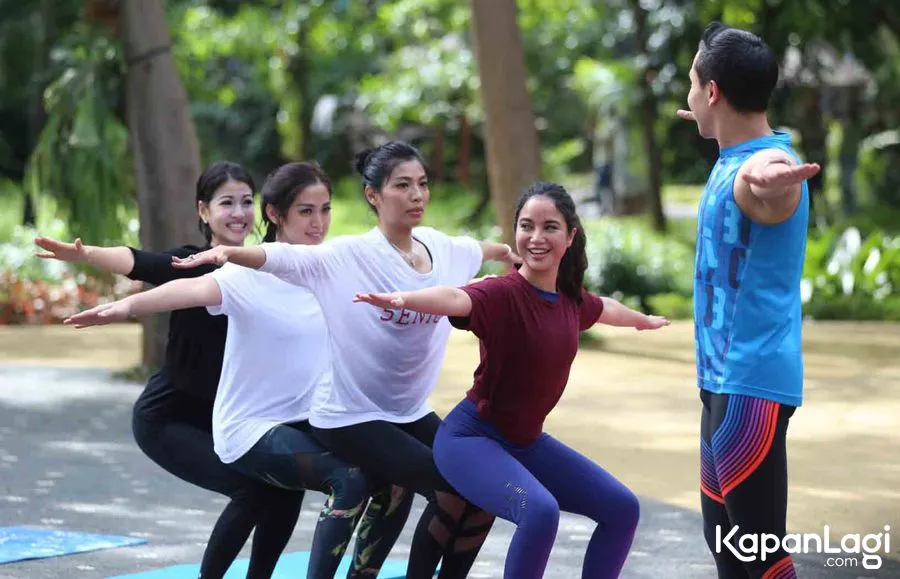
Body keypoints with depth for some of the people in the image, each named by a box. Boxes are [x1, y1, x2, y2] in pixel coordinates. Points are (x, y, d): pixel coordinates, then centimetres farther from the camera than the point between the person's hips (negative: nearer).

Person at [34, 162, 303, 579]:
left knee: (285, 486, -6)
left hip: (219, 416, 6)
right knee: (253, 488, -19)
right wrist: (85, 255, -56)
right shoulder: (190, 263, -16)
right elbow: (138, 263, -36)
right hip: (167, 417, -6)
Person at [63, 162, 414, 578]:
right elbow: (195, 289, -37)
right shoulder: (250, 274, -17)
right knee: (352, 479, -28)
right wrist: (127, 306, -55)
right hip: (252, 426, -6)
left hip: (312, 419, 6)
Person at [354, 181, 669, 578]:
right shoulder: (503, 293, -23)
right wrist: (402, 298, -66)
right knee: (540, 509, -32)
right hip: (471, 437, -8)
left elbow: (606, 308, 24)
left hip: (526, 442, 8)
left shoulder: (571, 298, 0)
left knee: (621, 508, 7)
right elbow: (455, 299, -45)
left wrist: (644, 321, 45)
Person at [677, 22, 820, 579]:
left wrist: (765, 177, -70)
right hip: (725, 380, 10)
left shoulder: (764, 162, -20)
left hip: (752, 385, -10)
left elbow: (765, 173, -47)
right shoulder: (736, 158, 10)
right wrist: (710, 126, 58)